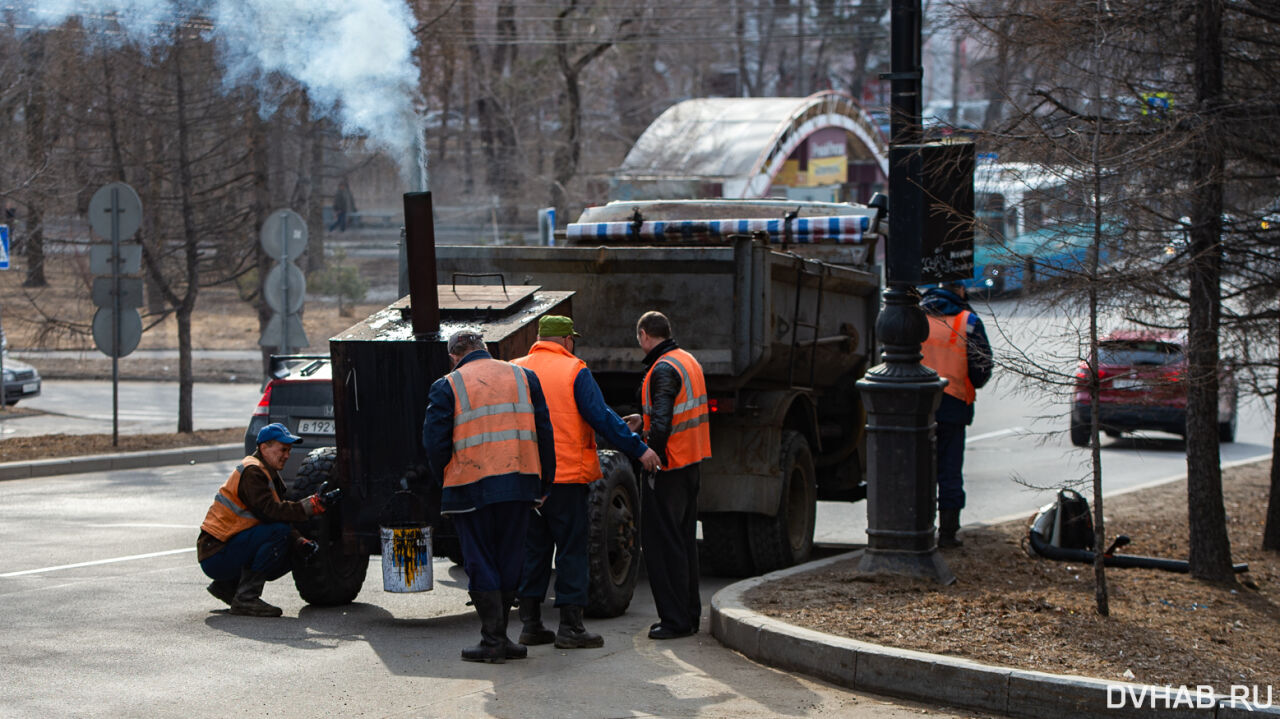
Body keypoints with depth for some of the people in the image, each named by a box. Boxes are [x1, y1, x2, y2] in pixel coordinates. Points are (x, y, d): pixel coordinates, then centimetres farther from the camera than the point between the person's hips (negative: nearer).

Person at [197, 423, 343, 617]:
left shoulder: (269, 474, 17)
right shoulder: (251, 472, -15)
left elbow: (281, 514, 14)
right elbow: (271, 512, -26)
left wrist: (300, 543, -4)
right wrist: (313, 505, -31)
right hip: (216, 555, -10)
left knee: (295, 555, 7)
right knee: (279, 532, -25)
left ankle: (227, 585, 14)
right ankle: (245, 598, -19)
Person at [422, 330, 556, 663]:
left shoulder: (447, 387, -1)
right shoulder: (523, 377, 10)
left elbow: (434, 443, -6)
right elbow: (544, 433, 8)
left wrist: (446, 484, 8)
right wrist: (543, 483, 13)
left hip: (471, 489, -3)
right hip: (519, 485, 3)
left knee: (480, 563, 4)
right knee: (509, 561, 12)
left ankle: (492, 640, 1)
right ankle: (499, 637, 17)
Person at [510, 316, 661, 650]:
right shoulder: (574, 372, -6)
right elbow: (602, 418, -10)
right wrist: (638, 449, -5)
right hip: (567, 474, -5)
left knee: (533, 549, 12)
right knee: (572, 549, 1)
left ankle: (530, 622, 13)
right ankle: (570, 626, 0)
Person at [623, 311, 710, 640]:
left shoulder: (663, 370, -16)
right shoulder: (688, 361, 14)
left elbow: (662, 422, -24)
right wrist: (643, 420, 27)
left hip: (668, 465, -10)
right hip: (690, 464, 10)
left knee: (662, 542, -4)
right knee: (683, 540, 16)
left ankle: (675, 619, -3)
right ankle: (690, 614, 21)